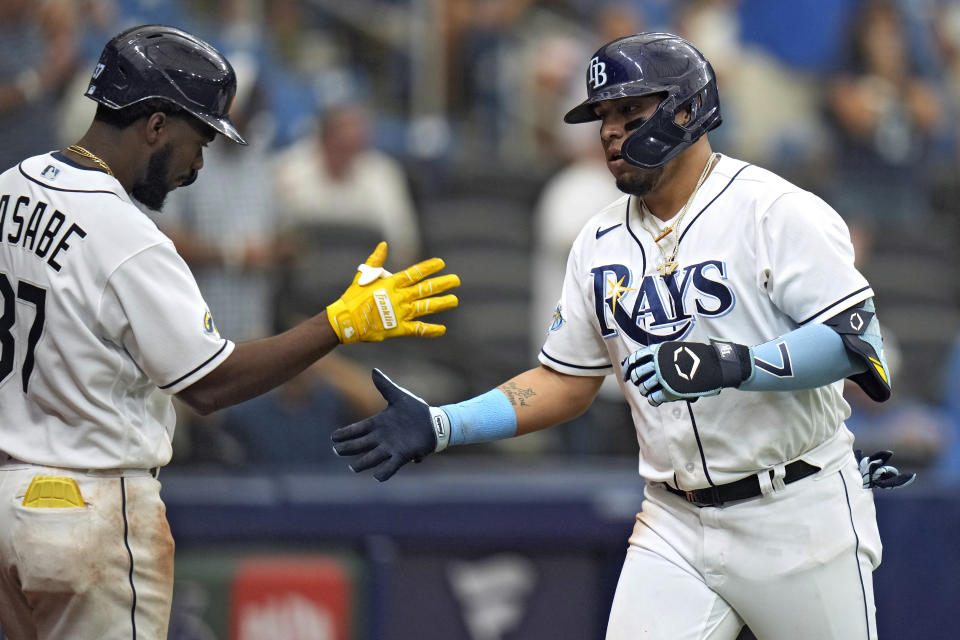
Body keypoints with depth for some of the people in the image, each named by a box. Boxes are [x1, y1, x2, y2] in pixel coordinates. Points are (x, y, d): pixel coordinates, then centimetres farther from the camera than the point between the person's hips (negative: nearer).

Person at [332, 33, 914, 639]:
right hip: (676, 525, 5)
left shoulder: (774, 210, -9)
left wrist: (734, 365, -29)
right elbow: (565, 382, 14)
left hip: (798, 516, -4)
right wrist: (442, 425, 2)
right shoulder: (601, 242, 9)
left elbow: (857, 340, -16)